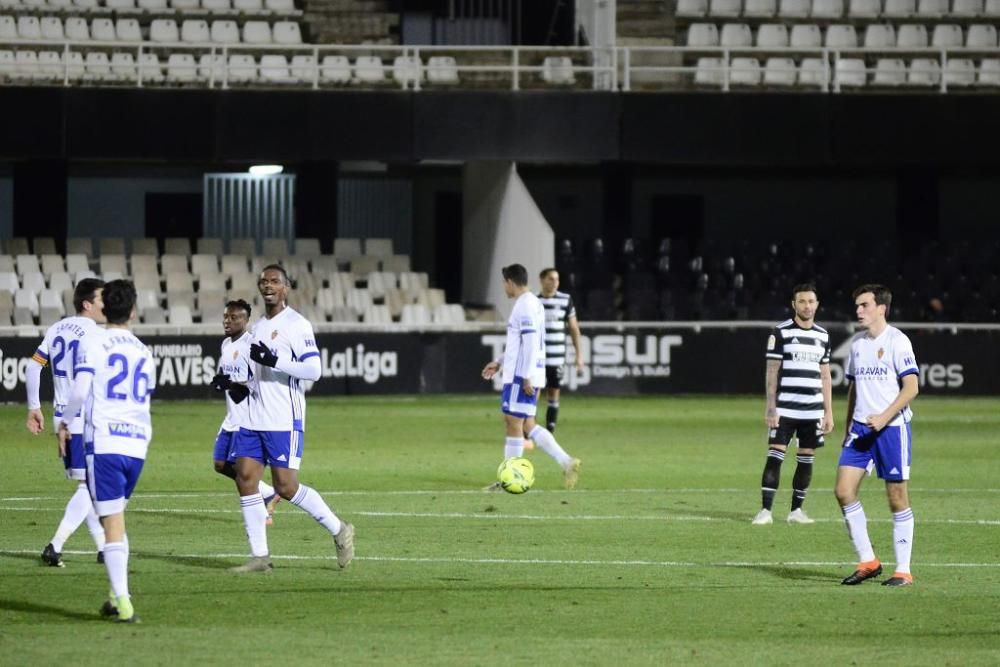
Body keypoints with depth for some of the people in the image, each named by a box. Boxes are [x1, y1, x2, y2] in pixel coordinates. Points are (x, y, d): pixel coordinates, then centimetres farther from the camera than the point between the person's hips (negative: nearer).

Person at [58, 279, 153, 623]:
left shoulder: (94, 344, -2)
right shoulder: (144, 352, 15)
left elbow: (80, 390, -12)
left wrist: (65, 423, 5)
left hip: (104, 443, -5)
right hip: (138, 443, 5)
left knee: (112, 521, -5)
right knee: (116, 518, 19)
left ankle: (123, 602, -13)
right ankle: (118, 597, 17)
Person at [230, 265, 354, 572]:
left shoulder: (297, 325, -8)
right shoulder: (258, 328, 18)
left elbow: (313, 370, -17)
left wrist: (273, 361, -24)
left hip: (284, 420, -8)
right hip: (254, 418, 8)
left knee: (285, 486, -9)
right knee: (245, 478, -3)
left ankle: (339, 530, 10)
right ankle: (259, 556, 2)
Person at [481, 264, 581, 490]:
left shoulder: (525, 305, -14)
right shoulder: (533, 304, 17)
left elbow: (530, 342, -21)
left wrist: (526, 376, -22)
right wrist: (499, 363, 29)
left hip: (521, 375, -10)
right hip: (524, 374, 10)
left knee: (514, 422, -5)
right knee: (526, 424, 11)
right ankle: (567, 463, 5)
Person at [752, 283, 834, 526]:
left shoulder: (823, 336, 12)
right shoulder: (781, 333, -2)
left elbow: (825, 376, 16)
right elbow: (771, 372, -3)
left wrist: (829, 412, 12)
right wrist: (771, 407, -10)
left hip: (813, 411, 4)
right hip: (785, 408, -4)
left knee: (806, 460, 5)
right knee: (774, 456, -10)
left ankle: (796, 510, 14)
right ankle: (765, 510, -9)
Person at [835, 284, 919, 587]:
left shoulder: (896, 341, -8)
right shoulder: (857, 343, 12)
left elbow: (911, 387, -13)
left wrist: (884, 417, -21)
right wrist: (849, 426, 19)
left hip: (892, 427, -6)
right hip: (861, 428, 6)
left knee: (897, 498, -1)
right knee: (844, 490, -5)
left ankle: (903, 570, 6)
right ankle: (867, 561, 5)